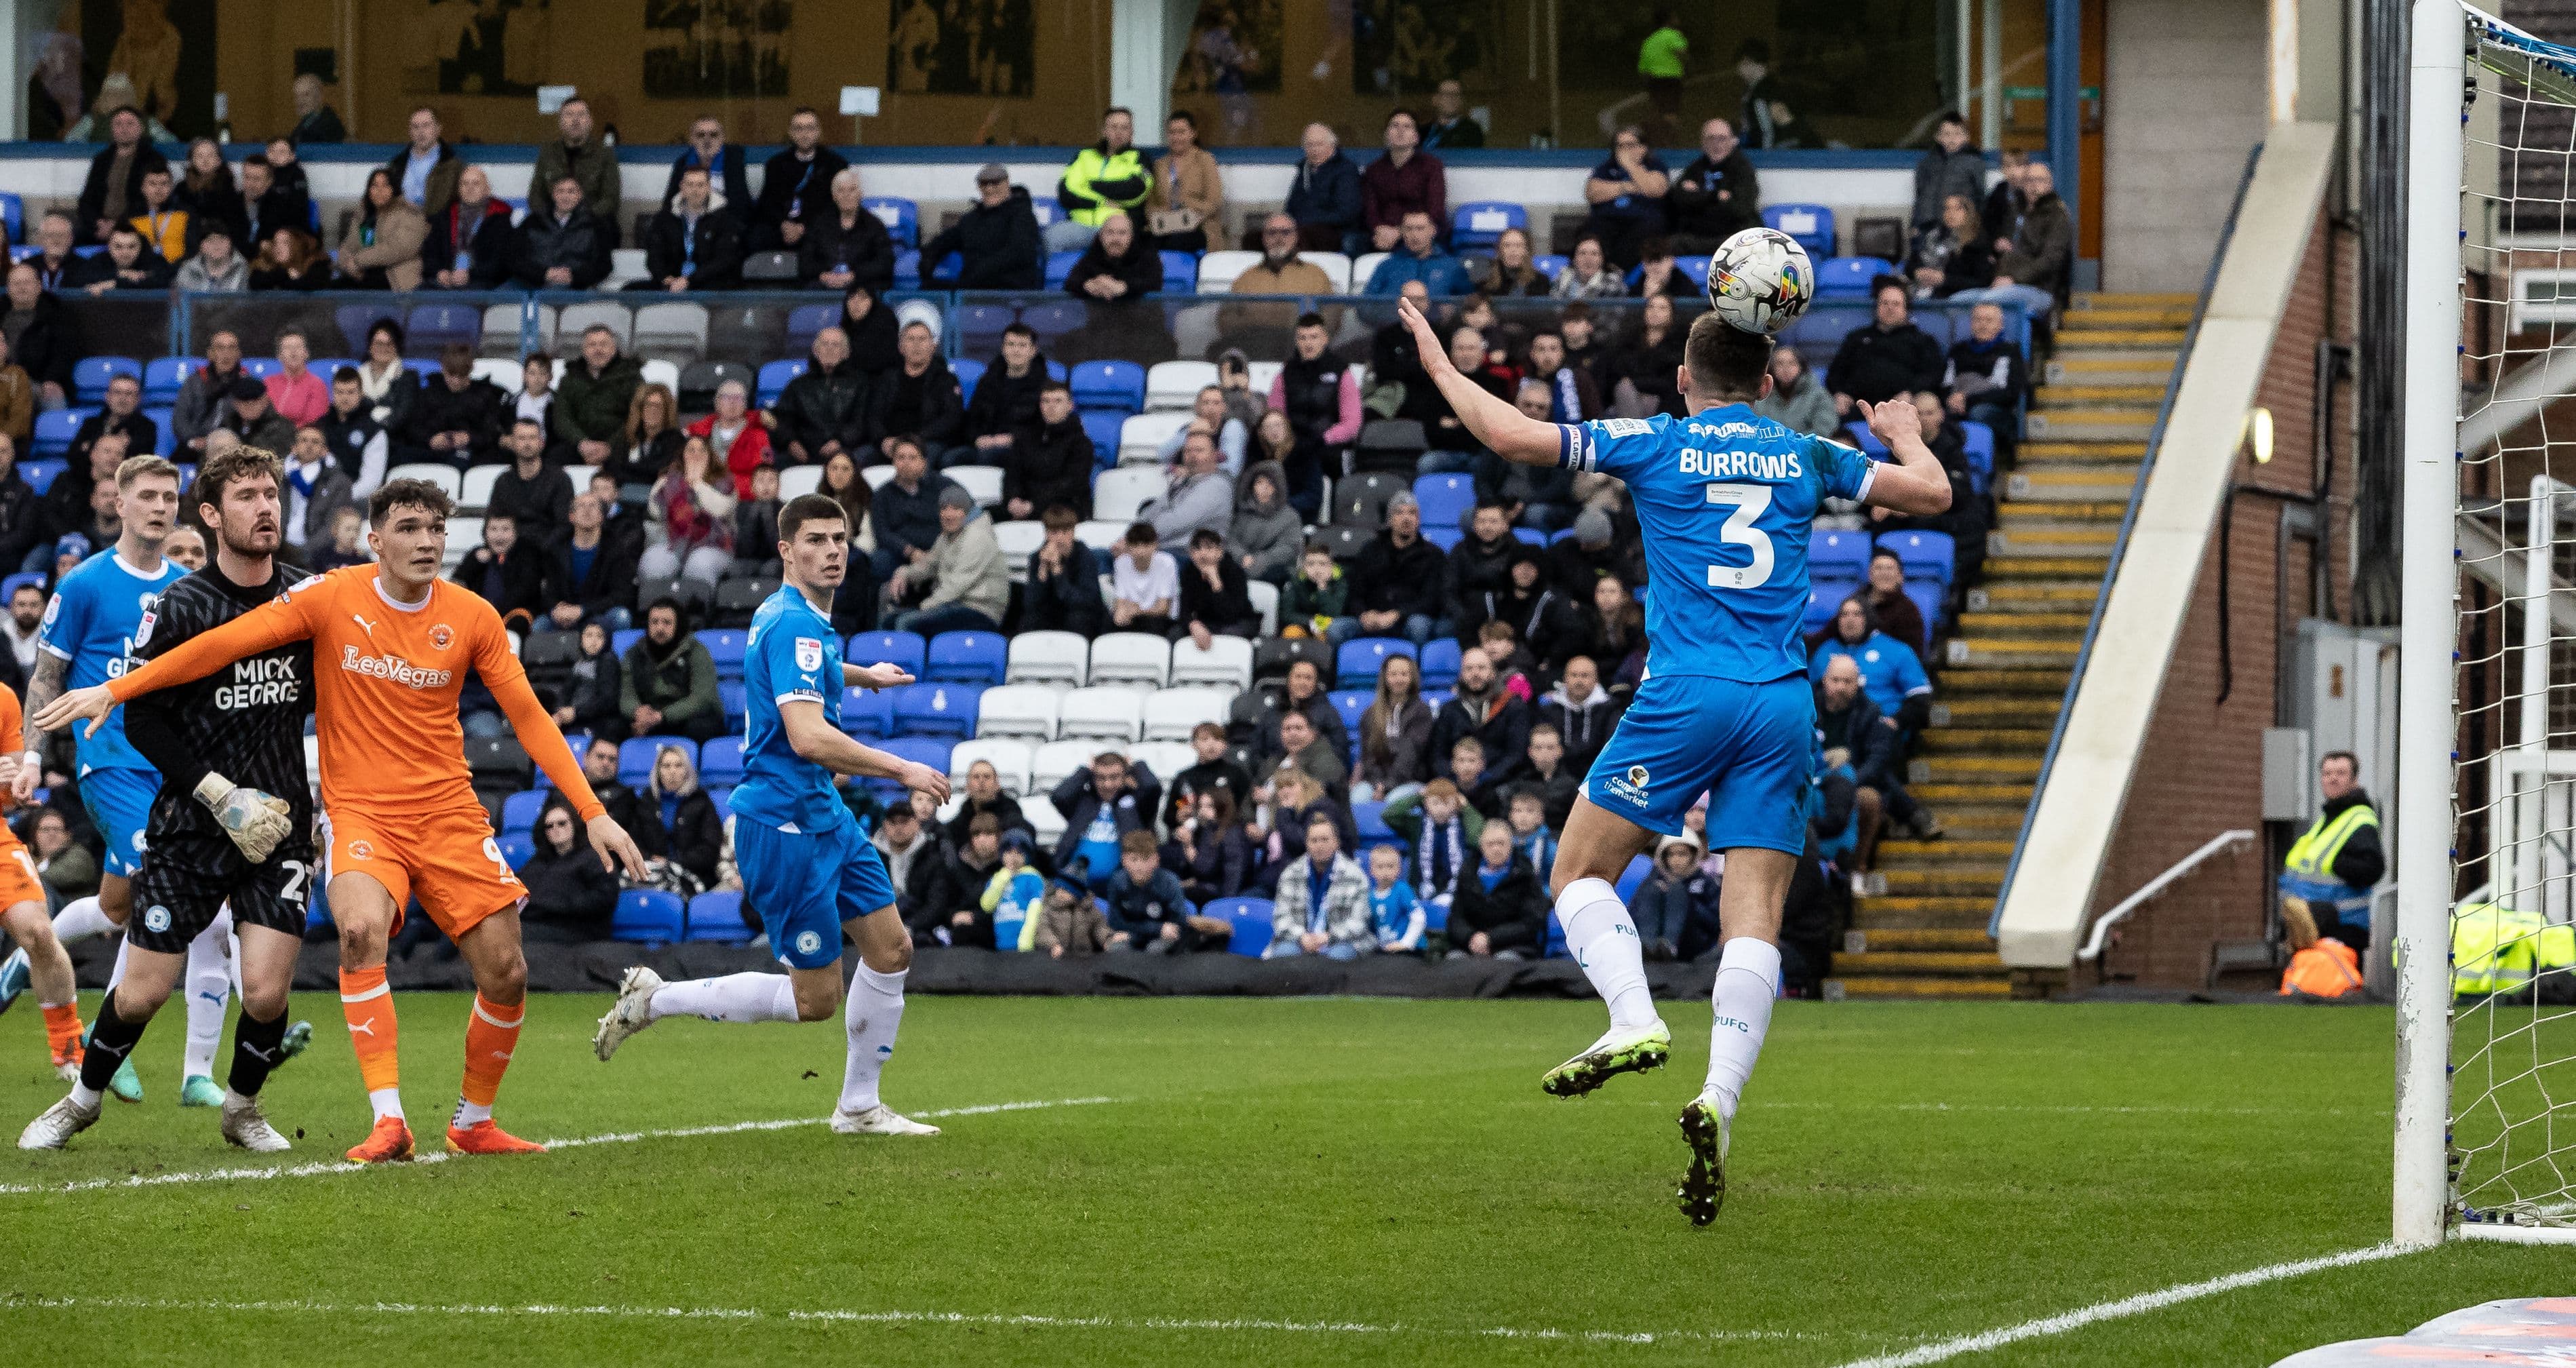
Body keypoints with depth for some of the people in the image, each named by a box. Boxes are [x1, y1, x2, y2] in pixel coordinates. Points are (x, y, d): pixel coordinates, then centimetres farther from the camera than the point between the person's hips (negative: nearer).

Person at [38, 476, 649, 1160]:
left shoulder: (472, 617, -1)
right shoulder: (334, 598, -6)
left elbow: (529, 717, 3)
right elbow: (224, 643, -5)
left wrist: (592, 812, -3)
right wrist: (115, 689, -8)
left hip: (449, 813, 3)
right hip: (361, 812, -3)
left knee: (505, 973, -3)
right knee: (362, 928, -31)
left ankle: (474, 1123, 21)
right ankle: (388, 1121, -30)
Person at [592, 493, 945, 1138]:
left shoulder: (798, 619, 11)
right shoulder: (794, 625, -21)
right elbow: (808, 736, -31)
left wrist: (859, 674, 49)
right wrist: (902, 771, -24)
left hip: (824, 815, 10)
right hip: (784, 823, -10)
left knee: (891, 947, 10)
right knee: (816, 999, -5)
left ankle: (860, 1106, 20)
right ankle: (655, 1000, 5)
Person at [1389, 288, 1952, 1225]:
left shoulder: (1652, 444, 4)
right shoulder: (1807, 458, 13)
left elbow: (1509, 435, 1)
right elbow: (1931, 493, 20)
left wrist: (1439, 363, 16)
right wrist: (1909, 439, 42)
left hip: (1688, 693, -3)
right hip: (1785, 706, 3)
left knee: (1581, 872, 8)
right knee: (1755, 915, -1)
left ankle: (1634, 1018, -17)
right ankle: (1718, 1102, -19)